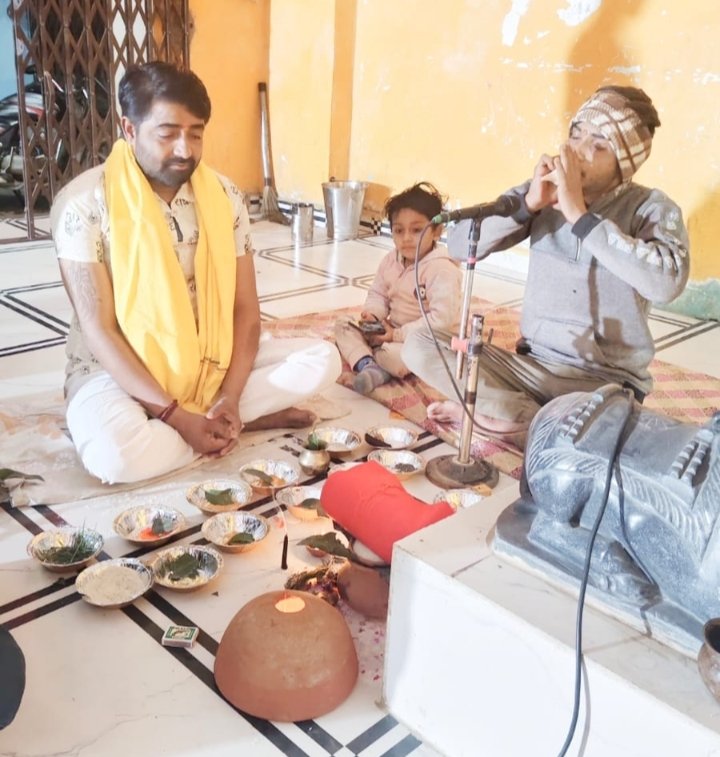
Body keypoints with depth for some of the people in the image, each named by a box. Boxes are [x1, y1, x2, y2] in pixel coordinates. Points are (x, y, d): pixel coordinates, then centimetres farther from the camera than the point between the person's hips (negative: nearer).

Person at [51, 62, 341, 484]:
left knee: (322, 359, -11)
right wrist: (175, 415, -25)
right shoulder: (84, 204, -16)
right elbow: (98, 330, -18)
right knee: (116, 453, -36)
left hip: (210, 360, 4)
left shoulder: (225, 196, -3)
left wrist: (231, 398, -18)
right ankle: (251, 419, -13)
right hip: (118, 370, -3)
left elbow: (245, 308, -3)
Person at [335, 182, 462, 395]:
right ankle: (370, 366, -28)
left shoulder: (442, 271, -23)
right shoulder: (391, 260, 1)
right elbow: (378, 294, 11)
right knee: (343, 325, -4)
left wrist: (399, 334, -27)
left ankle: (368, 356, -8)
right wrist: (373, 314, -13)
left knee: (394, 355, -39)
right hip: (392, 330, 8)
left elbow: (442, 319, -30)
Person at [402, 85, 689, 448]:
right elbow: (459, 245, -7)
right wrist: (528, 203, -20)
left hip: (605, 382, -4)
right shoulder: (543, 192, 1)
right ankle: (547, 423, -12)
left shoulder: (651, 208, -8)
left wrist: (580, 215, -26)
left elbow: (666, 282, -30)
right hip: (530, 364, 4)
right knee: (419, 347, -13)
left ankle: (496, 413, -9)